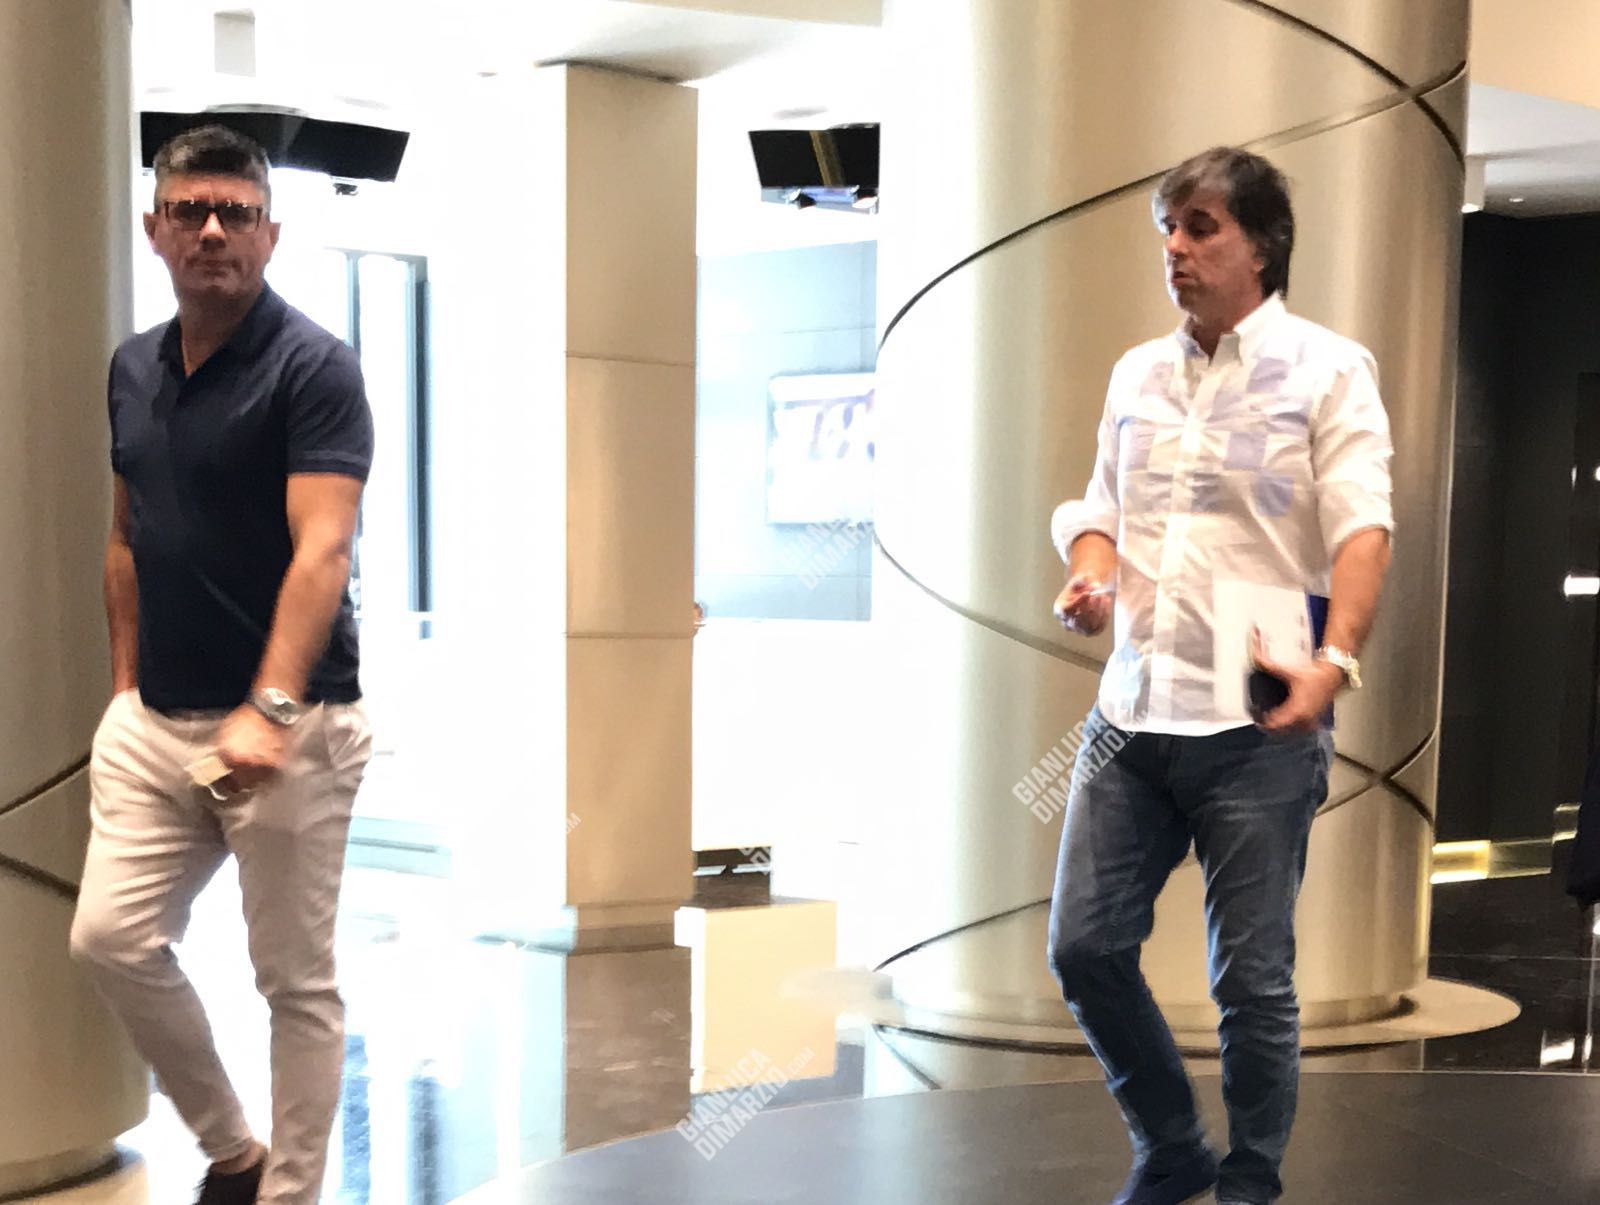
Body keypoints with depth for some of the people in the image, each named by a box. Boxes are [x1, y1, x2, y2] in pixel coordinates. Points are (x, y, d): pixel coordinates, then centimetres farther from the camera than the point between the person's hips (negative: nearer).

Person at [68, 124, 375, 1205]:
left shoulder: (313, 366, -11)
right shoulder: (133, 368, 11)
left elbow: (321, 551, -22)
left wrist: (270, 708, -33)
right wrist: (125, 686, 14)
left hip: (290, 727, -6)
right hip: (154, 721, 6)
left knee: (297, 982, 3)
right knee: (110, 937, 1)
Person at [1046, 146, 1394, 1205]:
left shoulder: (1327, 368, -2)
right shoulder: (1138, 373, 14)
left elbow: (1363, 526, -12)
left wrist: (1336, 659, -28)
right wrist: (1090, 576, -1)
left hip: (1258, 727, -5)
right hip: (1133, 711, 5)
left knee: (1252, 979, 2)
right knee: (1086, 946, 3)